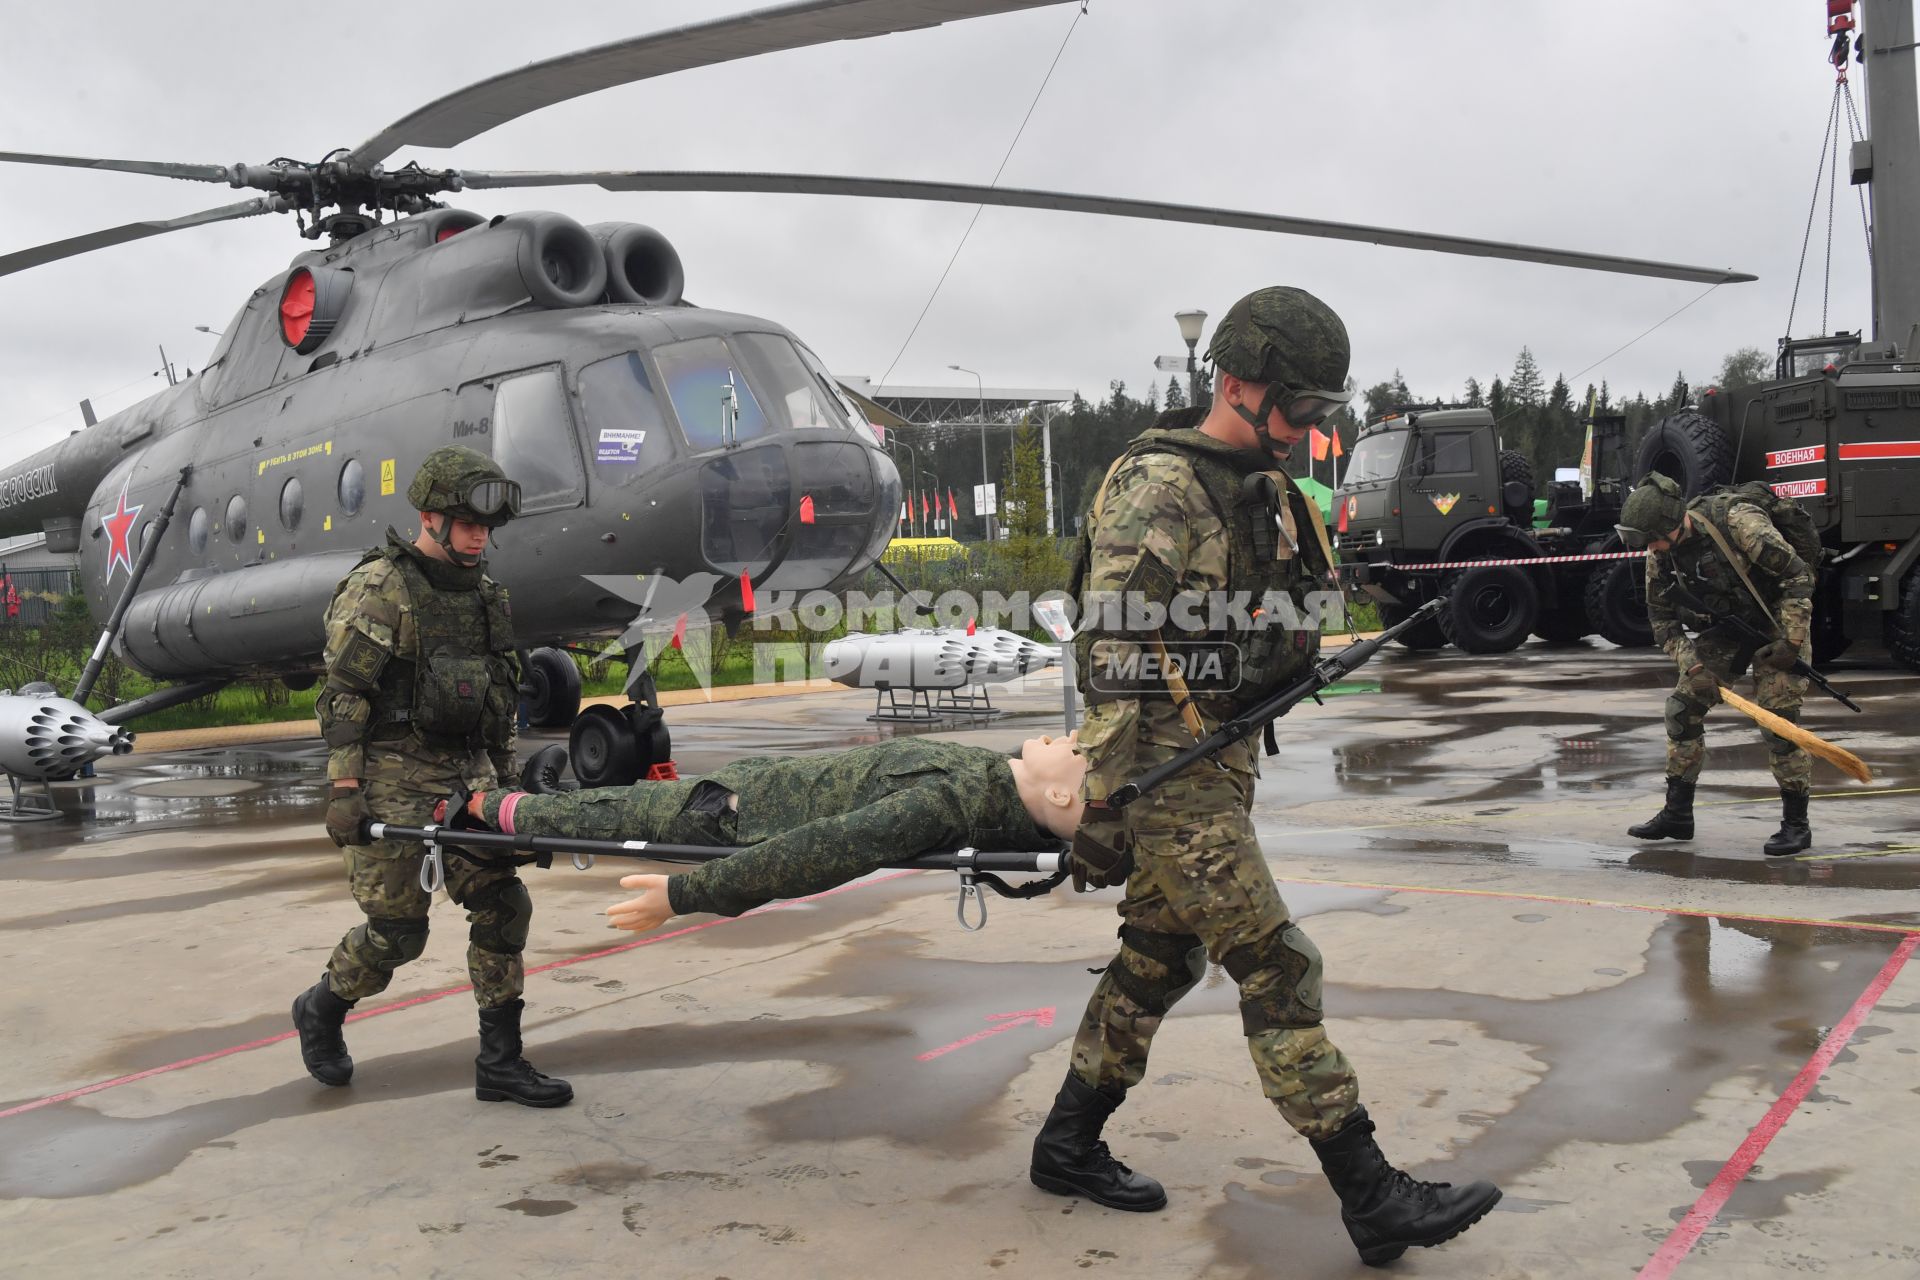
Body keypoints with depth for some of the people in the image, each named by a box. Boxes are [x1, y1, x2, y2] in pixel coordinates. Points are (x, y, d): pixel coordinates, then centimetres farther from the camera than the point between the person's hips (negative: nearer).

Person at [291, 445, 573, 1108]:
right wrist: (344, 791, -19)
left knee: (502, 904, -2)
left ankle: (500, 1062, 6)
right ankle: (320, 1010, 28)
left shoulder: (483, 593, 13)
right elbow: (343, 696, -13)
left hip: (466, 775, 7)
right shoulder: (378, 588, -9)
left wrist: (507, 782, 19)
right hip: (393, 778, -6)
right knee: (397, 929, -2)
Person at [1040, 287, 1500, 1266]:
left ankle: (1068, 1146, 30)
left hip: (1223, 761, 10)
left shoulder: (1266, 493, 14)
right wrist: (1103, 810, -23)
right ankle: (1373, 1200, -2)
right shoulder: (1157, 486, -15)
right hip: (1164, 770, -10)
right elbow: (1111, 655, -21)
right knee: (1276, 967, -8)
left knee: (1161, 959, 15)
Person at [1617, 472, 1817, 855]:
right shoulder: (1659, 554, -9)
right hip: (1724, 629, 6)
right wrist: (1692, 664, -14)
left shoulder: (1737, 522, -29)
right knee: (1682, 707, -1)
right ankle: (1677, 813, 9)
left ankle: (1796, 824, -1)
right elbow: (1661, 617, 0)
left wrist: (1791, 641, -24)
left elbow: (1798, 575, -22)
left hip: (1776, 623, -6)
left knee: (1778, 718, -14)